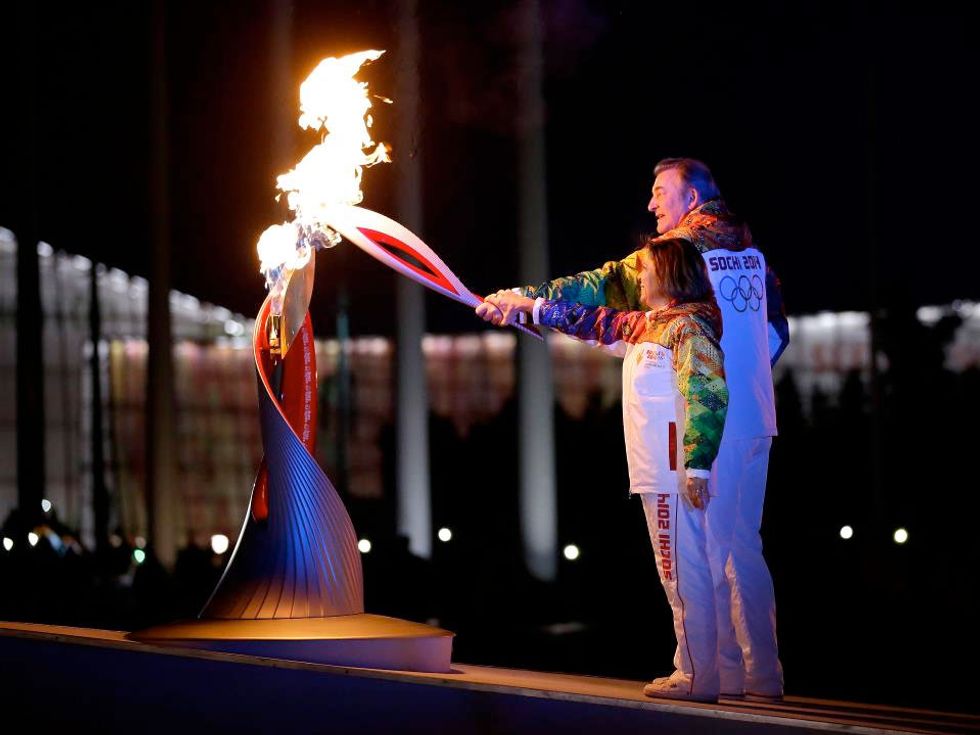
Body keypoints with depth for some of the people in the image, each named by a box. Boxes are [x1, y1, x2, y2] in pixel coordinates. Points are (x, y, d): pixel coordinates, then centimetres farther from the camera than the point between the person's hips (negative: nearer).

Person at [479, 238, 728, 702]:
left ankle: (701, 679, -5)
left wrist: (697, 467, -26)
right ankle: (693, 671, 12)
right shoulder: (642, 327, 18)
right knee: (680, 576, 9)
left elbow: (709, 396, -20)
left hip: (676, 476, -10)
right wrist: (525, 304, 34)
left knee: (685, 575, -8)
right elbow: (594, 323, 31)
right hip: (658, 476, 10)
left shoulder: (688, 327, -11)